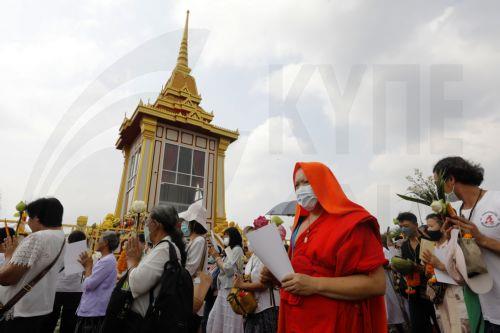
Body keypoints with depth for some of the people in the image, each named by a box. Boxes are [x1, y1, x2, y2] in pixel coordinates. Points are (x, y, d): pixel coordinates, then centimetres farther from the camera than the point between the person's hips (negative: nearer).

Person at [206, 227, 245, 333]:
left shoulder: (237, 249, -11)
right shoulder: (230, 250, 16)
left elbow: (228, 269, -19)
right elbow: (223, 268, 14)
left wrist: (217, 256, -9)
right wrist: (215, 256, 7)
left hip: (231, 290, -9)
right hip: (224, 289, 9)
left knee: (229, 324, 0)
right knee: (217, 319, 14)